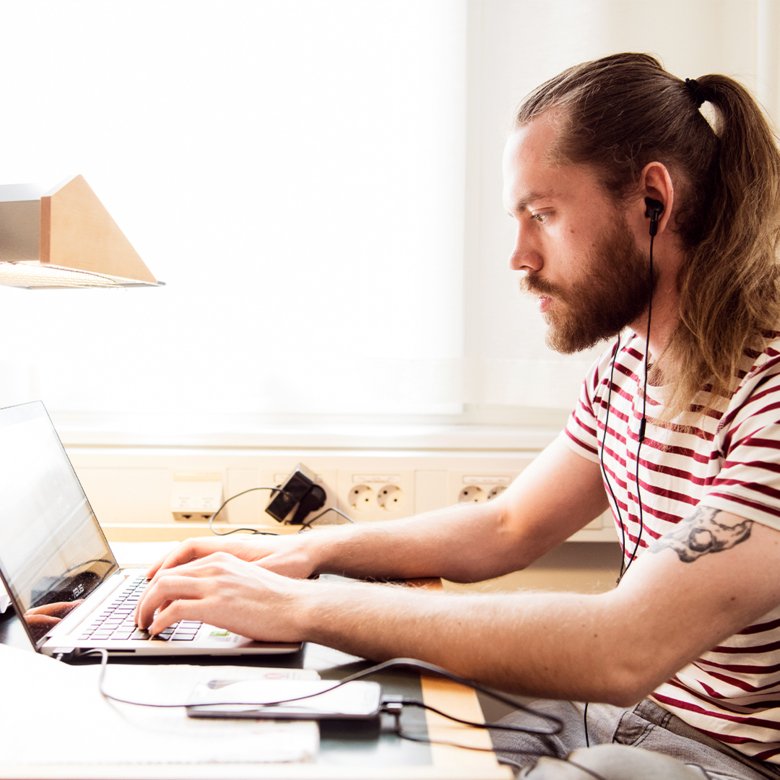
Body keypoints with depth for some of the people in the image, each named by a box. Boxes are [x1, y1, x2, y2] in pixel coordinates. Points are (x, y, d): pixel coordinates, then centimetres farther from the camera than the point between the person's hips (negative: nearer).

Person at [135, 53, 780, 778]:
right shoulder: (627, 362, 3)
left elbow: (623, 651, -35)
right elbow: (506, 528, 10)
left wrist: (305, 607, -31)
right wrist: (306, 550, -4)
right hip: (627, 709, 7)